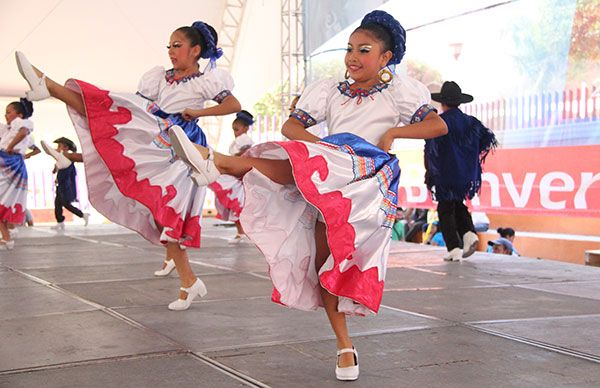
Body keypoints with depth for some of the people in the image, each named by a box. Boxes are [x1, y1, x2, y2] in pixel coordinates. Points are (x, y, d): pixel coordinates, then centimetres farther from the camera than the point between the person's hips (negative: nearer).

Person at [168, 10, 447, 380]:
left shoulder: (399, 90, 10)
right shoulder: (330, 90, 20)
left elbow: (439, 126, 0)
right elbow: (291, 126, 11)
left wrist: (392, 132, -10)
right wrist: (320, 144, -8)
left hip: (369, 178, -5)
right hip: (326, 184, 5)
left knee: (301, 166, -32)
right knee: (323, 261, -4)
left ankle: (220, 162, -38)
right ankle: (344, 345, 3)